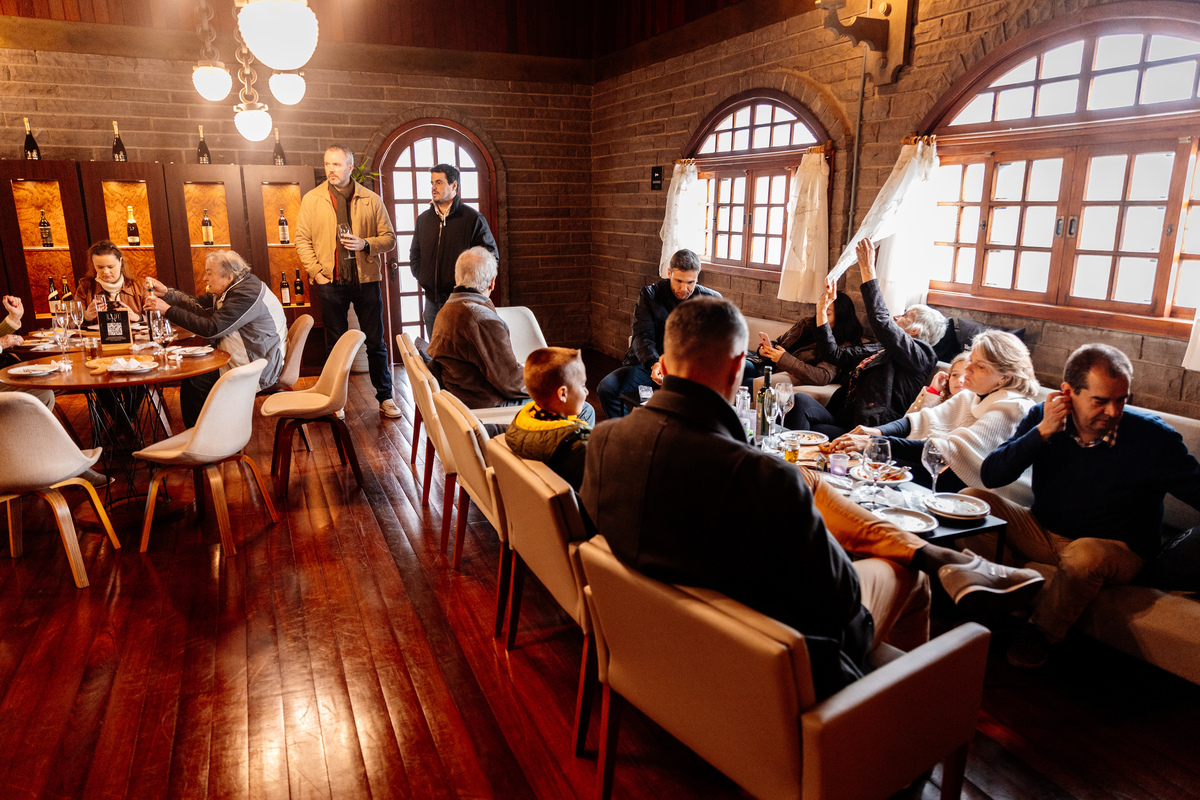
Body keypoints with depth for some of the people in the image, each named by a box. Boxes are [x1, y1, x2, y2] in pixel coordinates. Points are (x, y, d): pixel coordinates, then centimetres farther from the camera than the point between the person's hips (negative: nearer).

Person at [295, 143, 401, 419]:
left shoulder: (371, 200, 4)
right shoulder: (312, 199, 5)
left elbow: (389, 238, 4)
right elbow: (302, 240, 4)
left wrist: (365, 244, -15)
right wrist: (316, 272, -6)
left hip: (366, 280, 0)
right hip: (331, 282, 1)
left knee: (376, 342, 4)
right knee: (335, 344, 9)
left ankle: (385, 397, 15)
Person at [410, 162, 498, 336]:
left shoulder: (473, 218, -2)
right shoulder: (423, 219, 14)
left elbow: (491, 255, -2)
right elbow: (414, 253, 26)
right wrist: (420, 277, 11)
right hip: (432, 300, 5)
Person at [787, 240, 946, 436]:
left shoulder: (919, 354, 1)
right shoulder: (877, 348, 28)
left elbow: (881, 321, -14)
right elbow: (834, 354, 25)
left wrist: (868, 272, -11)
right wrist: (821, 309, 22)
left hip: (864, 430, -7)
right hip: (838, 418, 7)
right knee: (799, 400, -24)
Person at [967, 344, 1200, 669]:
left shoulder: (1152, 437, -12)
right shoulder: (1042, 418, -7)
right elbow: (991, 476, -14)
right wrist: (1043, 431, -23)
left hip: (1117, 549, -3)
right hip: (1043, 533, 3)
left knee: (1085, 553, -39)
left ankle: (1041, 633, -11)